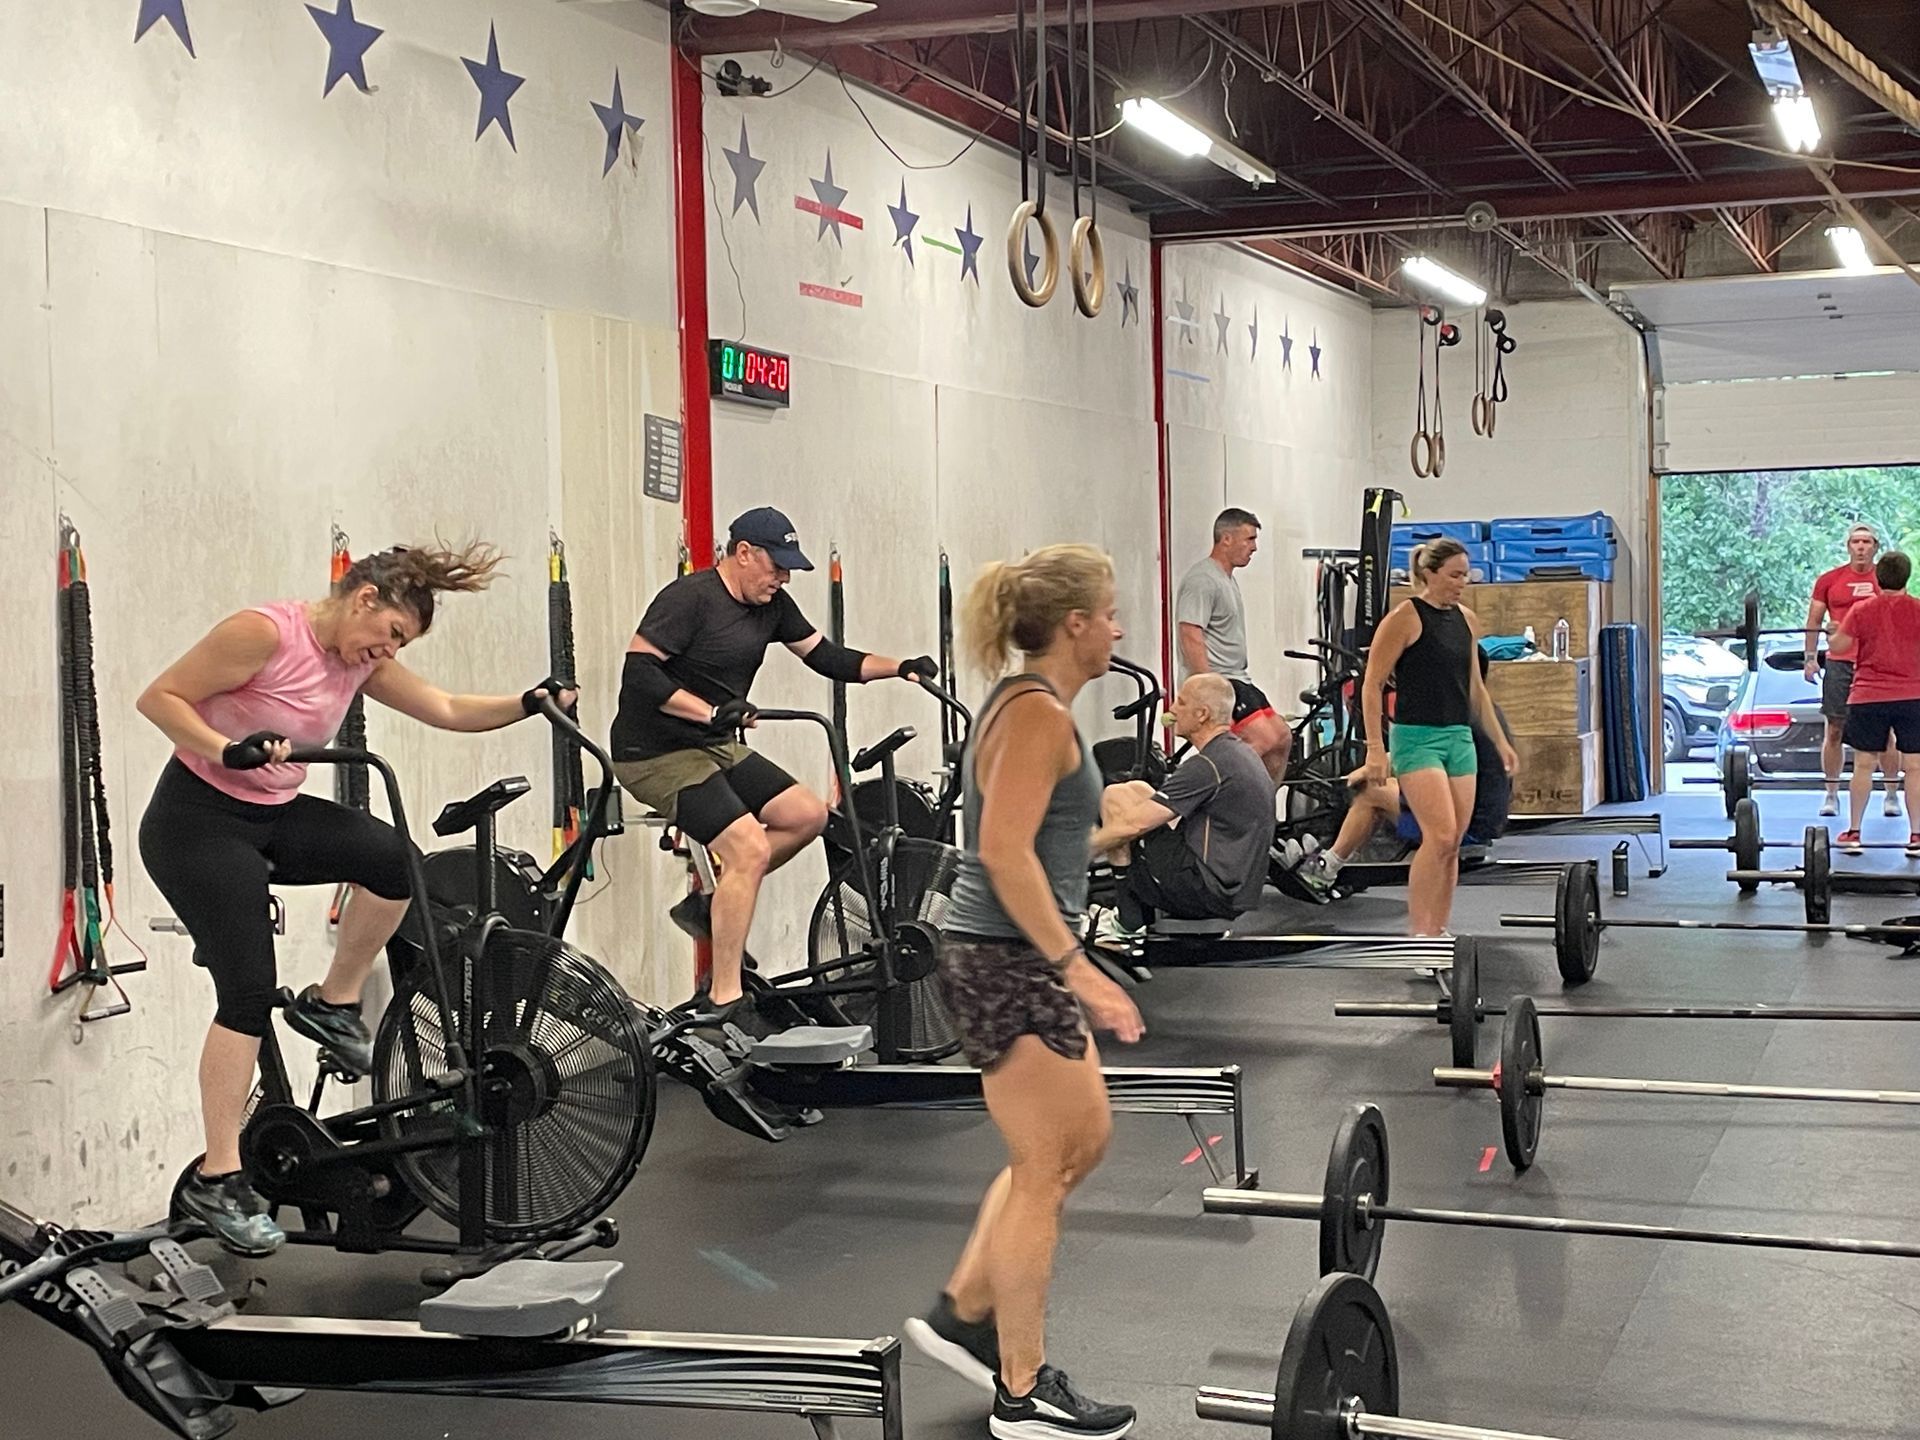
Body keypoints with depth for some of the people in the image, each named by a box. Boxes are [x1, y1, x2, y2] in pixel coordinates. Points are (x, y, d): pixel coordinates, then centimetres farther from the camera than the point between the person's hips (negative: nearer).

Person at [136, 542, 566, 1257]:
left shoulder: (362, 661, 3)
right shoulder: (265, 633, -20)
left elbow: (447, 709, 8)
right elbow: (159, 697, -17)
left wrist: (528, 703, -6)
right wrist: (228, 750, -31)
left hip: (274, 817, 7)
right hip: (196, 821, -7)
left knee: (394, 859, -19)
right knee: (249, 993, -15)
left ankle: (333, 1004, 3)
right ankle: (218, 1178, -7)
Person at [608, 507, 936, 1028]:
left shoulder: (772, 605, 8)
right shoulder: (690, 598, -17)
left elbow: (826, 657, 14)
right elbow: (638, 671, -23)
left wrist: (900, 667, 2)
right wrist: (711, 712, -31)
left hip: (719, 748, 9)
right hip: (657, 755, -9)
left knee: (808, 814, 4)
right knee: (750, 848, -22)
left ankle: (710, 907, 13)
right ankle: (725, 1001, -18)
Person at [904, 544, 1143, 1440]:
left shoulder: (1025, 705, 13)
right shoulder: (1039, 712, -17)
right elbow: (1006, 853, -25)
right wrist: (1077, 968, -25)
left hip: (1013, 961, 10)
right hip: (1011, 965, -10)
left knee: (1081, 1142, 20)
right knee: (1043, 1174, 1)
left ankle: (961, 1316, 26)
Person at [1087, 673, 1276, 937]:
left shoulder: (1207, 766, -18)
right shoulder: (1240, 752, 12)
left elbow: (1133, 825, -19)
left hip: (1211, 893, -10)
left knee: (1116, 799, -3)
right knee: (1137, 790, 17)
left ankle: (1129, 920, 1)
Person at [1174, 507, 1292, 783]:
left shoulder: (1227, 579, 19)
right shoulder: (1202, 580, -15)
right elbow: (1190, 635, -22)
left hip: (1236, 678, 11)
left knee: (1282, 738, 10)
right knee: (1264, 741, -20)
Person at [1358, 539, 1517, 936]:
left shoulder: (1466, 620, 12)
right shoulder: (1405, 617, -8)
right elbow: (1372, 685, -9)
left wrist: (1500, 741, 21)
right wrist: (1376, 749, -15)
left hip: (1459, 739, 7)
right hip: (1417, 738, -7)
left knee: (1452, 843, 5)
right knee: (1440, 835, -17)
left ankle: (1437, 932, 13)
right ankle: (1417, 931, -10)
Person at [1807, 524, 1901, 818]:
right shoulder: (1829, 581, 5)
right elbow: (1813, 622, 7)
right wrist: (1811, 658, -2)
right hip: (1839, 663, 0)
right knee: (1834, 730, 1)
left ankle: (1892, 794, 11)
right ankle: (1831, 794, 9)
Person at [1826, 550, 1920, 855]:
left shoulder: (1861, 610, -5)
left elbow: (1838, 647, -5)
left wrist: (1832, 635, 16)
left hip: (1868, 698, 0)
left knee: (1863, 764, 6)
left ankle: (1854, 832, 9)